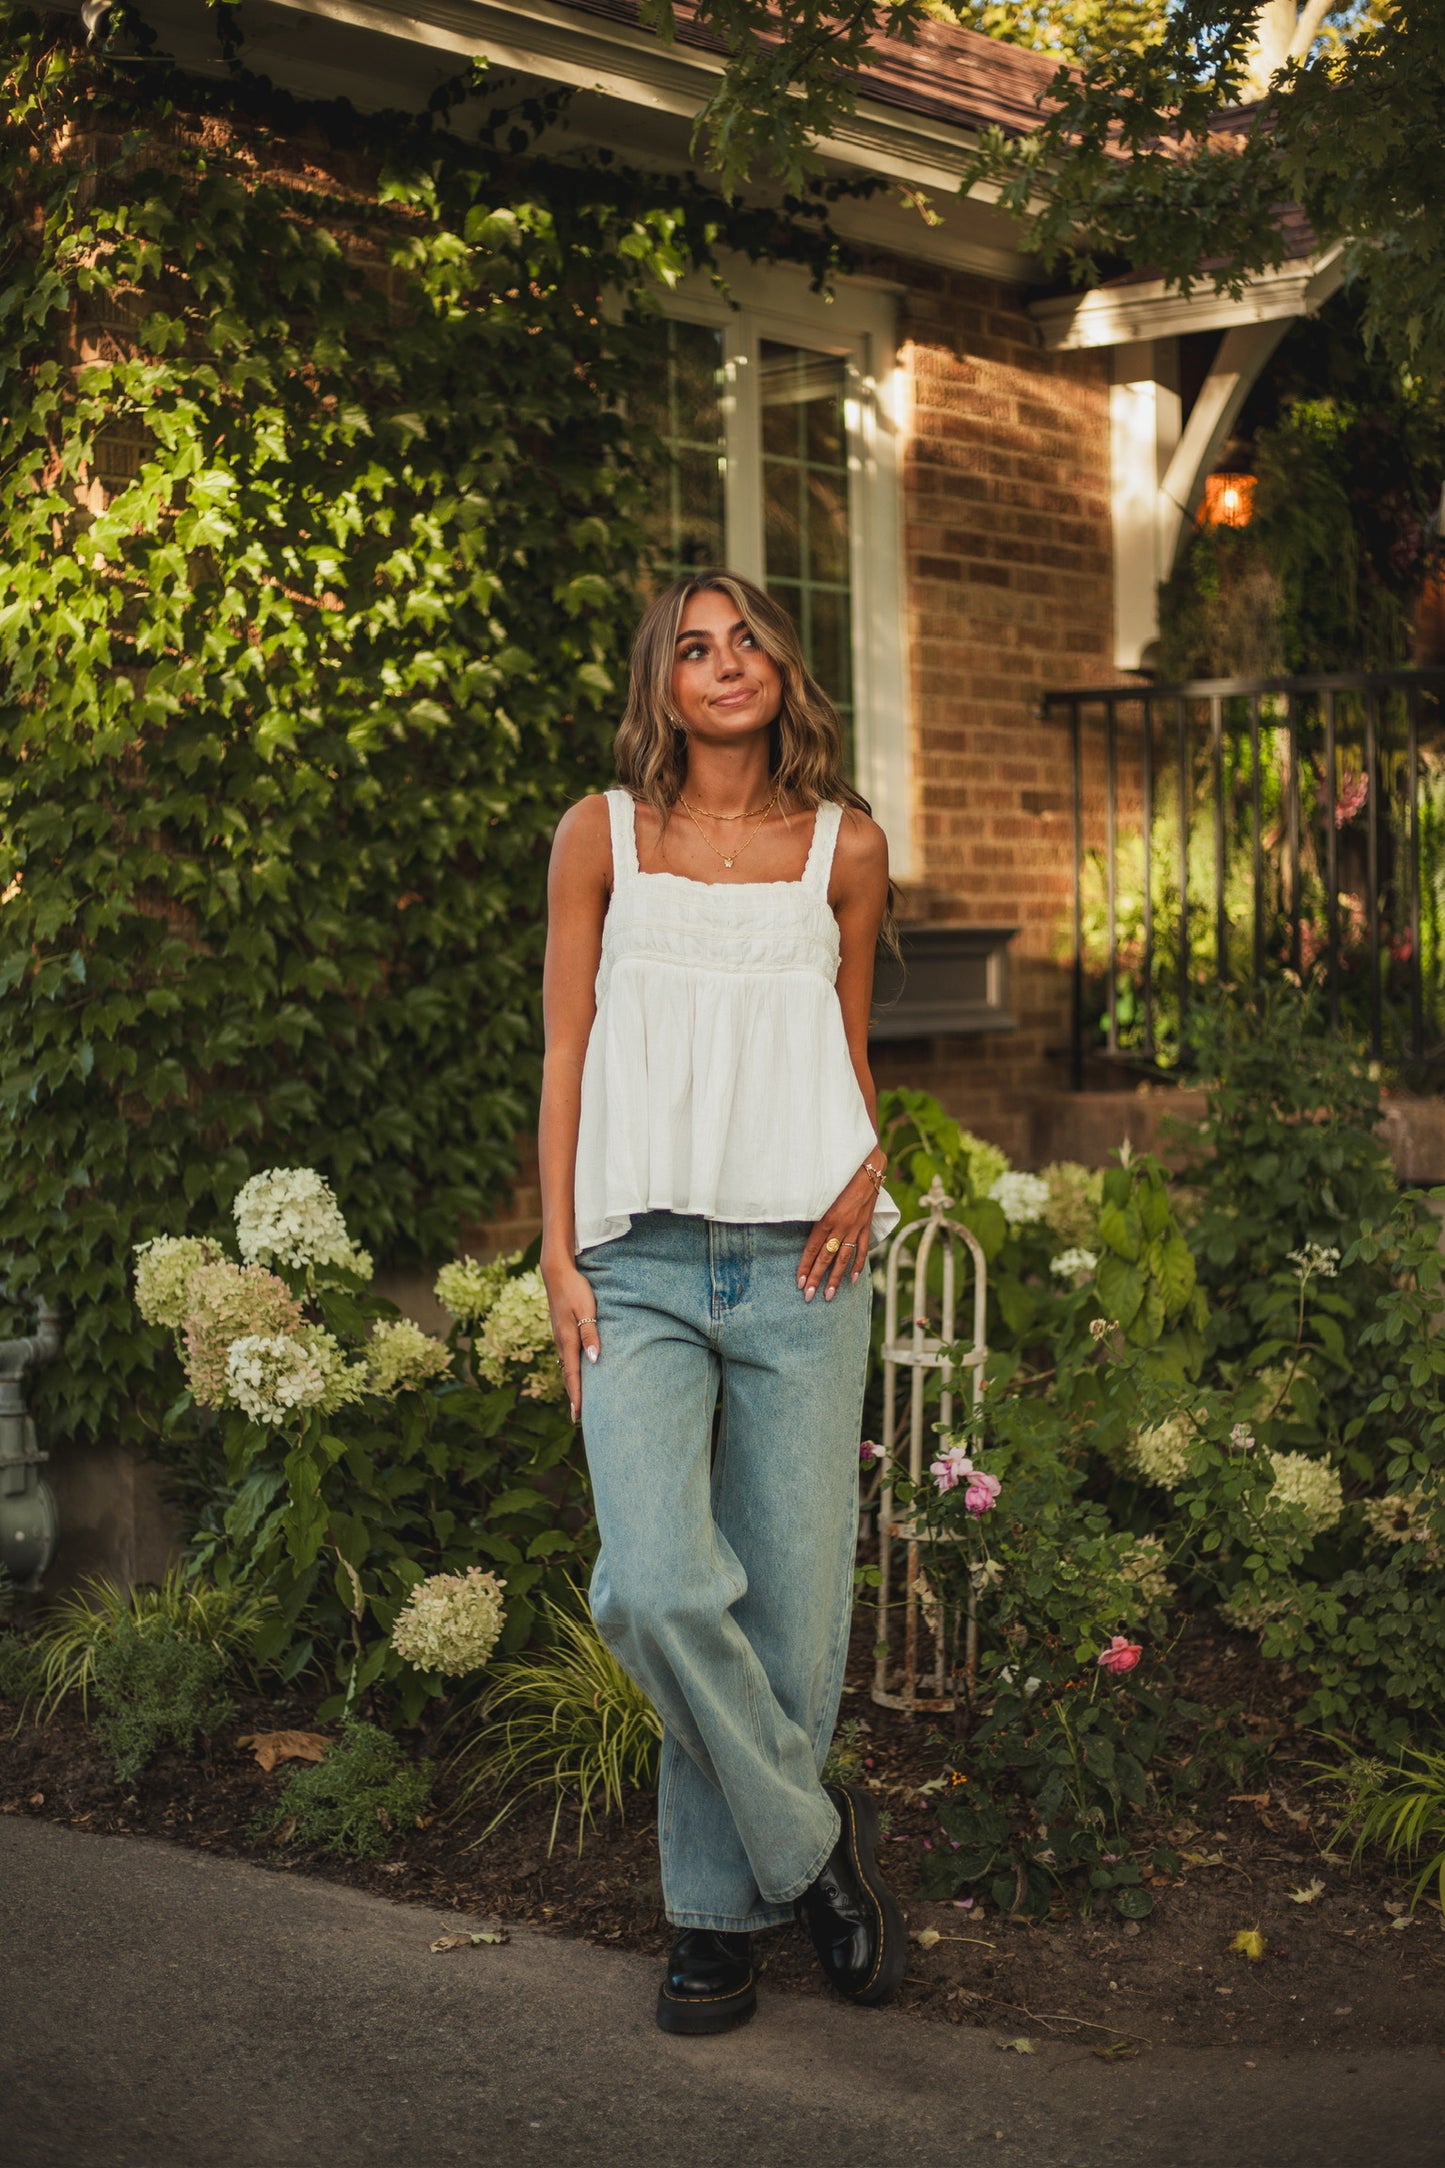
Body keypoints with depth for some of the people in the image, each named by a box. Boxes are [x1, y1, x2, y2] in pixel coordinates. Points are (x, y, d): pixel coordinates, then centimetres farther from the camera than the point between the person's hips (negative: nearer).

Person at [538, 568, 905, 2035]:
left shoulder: (844, 848, 10)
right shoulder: (602, 836, 7)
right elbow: (567, 1052, 7)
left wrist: (865, 1169, -2)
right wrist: (558, 1258, 0)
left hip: (798, 1265, 1)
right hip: (642, 1266, -1)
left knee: (789, 1611, 1)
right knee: (655, 1592, -18)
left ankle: (718, 1907, 21)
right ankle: (811, 1840, 6)